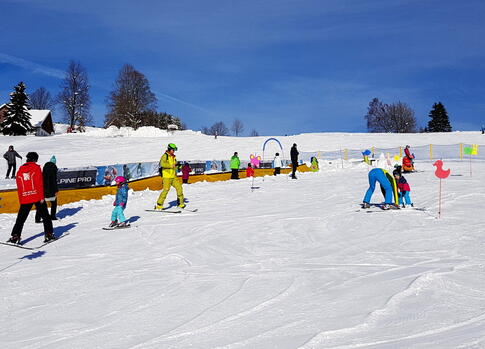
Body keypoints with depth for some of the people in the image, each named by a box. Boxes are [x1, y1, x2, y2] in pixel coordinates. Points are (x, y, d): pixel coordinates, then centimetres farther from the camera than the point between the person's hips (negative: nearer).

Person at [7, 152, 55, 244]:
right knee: (45, 216, 7)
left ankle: (15, 236, 3)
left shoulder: (20, 170, 11)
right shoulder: (36, 167, -3)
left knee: (20, 218, 10)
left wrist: (21, 200, 17)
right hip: (37, 197, -3)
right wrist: (42, 197, -9)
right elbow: (39, 183, -10)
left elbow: (19, 187, 12)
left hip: (25, 198, 4)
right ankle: (48, 234, 5)